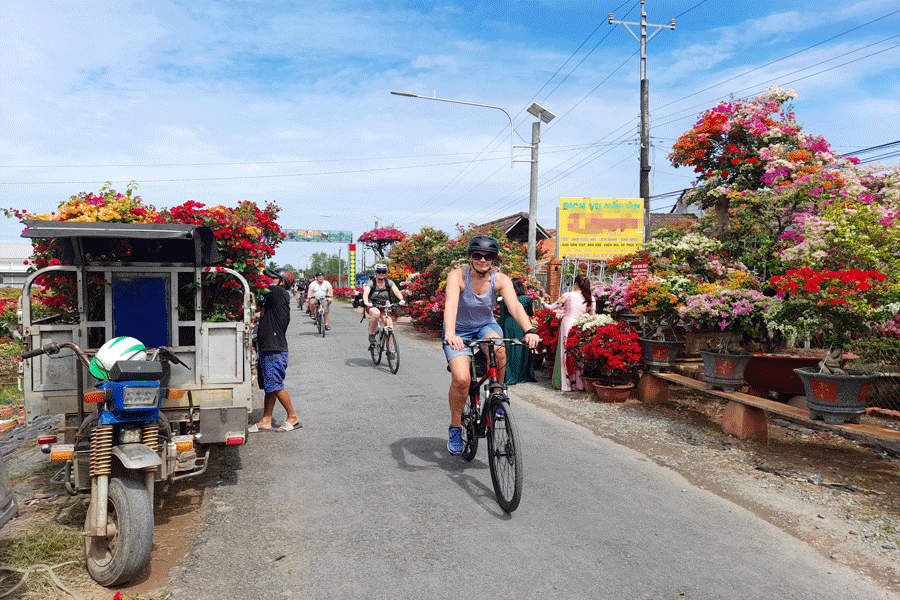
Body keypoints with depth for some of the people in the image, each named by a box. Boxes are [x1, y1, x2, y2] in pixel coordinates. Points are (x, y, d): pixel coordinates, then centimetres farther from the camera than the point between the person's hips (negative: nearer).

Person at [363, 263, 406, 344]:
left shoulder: (389, 282, 0)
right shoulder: (371, 283, -6)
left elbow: (396, 291, -16)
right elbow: (365, 293, -24)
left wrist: (402, 300, -38)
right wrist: (366, 302, -45)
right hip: (372, 306, -2)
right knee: (376, 313, -38)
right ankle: (371, 334, -17)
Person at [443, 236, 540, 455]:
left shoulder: (501, 280, -12)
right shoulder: (457, 276, -19)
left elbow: (514, 305, -28)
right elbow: (451, 305, -35)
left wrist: (529, 330, -46)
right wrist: (450, 334, -54)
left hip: (486, 327, 2)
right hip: (459, 332, -2)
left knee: (497, 348, -34)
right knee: (461, 379, -24)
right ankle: (455, 428, 1)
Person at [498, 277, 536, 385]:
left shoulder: (504, 300, -1)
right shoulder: (526, 299, -2)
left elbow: (502, 317, 1)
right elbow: (531, 314, 11)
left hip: (508, 327, 0)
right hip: (521, 327, 0)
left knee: (508, 351, 6)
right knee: (521, 351, 9)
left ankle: (508, 377, 5)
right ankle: (522, 376, 15)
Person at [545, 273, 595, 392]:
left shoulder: (568, 295, -6)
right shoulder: (590, 298, 2)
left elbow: (552, 307, 3)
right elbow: (592, 315, 8)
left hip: (567, 325, -3)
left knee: (566, 354, 4)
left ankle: (567, 383, 8)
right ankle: (580, 383, 14)